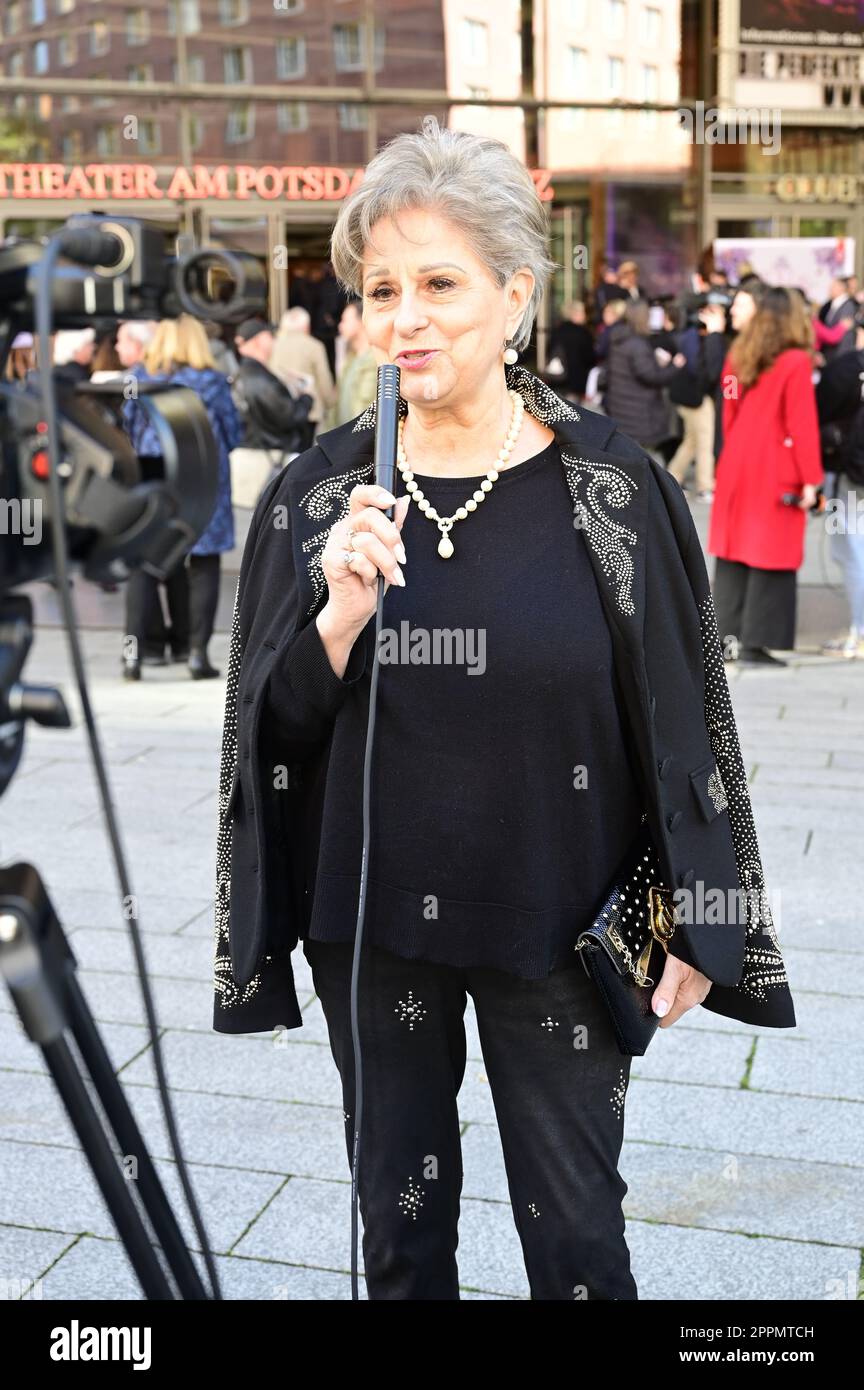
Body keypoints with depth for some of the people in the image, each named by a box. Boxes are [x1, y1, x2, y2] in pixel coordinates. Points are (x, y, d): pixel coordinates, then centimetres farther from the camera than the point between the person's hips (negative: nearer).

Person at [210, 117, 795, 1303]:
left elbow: (683, 719, -4)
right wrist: (341, 617, -22)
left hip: (557, 921, -2)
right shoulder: (317, 496, -4)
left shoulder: (616, 489, -10)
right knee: (398, 1213, 19)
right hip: (371, 922, 2)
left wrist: (698, 925, -2)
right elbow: (272, 727, -3)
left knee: (576, 1228, 12)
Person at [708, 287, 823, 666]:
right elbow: (802, 424, -12)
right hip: (776, 474, -6)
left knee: (732, 555, 11)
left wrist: (735, 455, 17)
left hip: (735, 468, 6)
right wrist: (810, 479, -10)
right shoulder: (796, 362, -10)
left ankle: (727, 635, 15)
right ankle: (754, 642, 1)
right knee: (771, 557, 0)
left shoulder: (737, 357, 8)